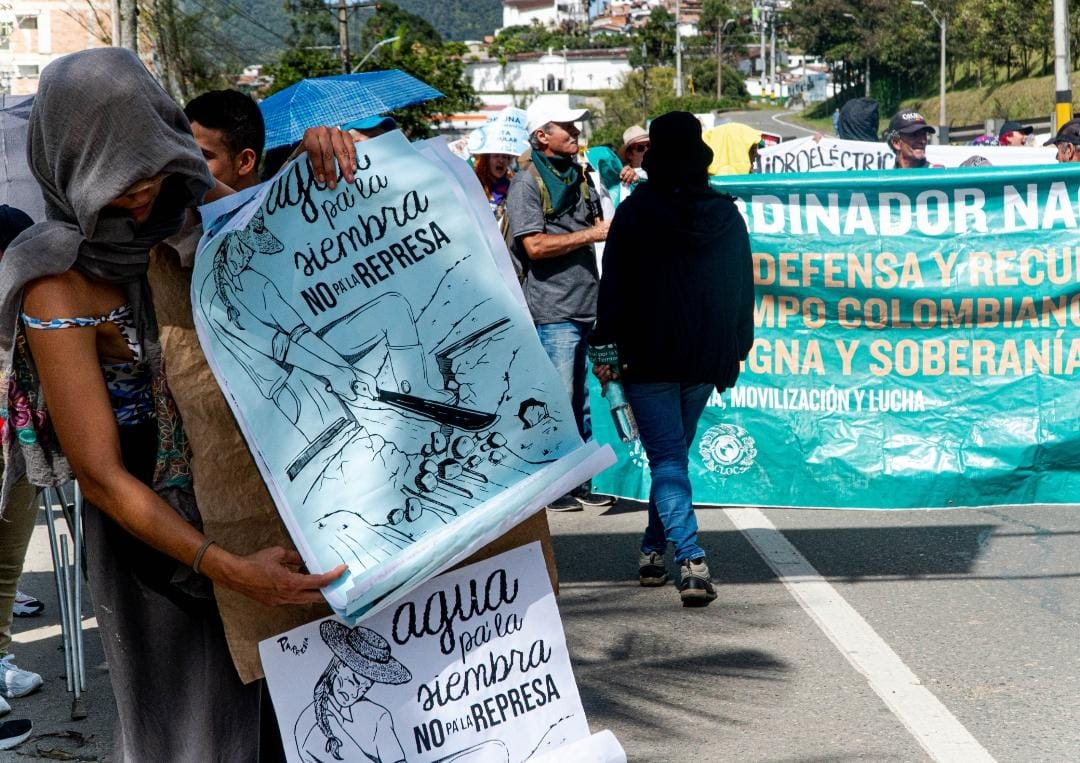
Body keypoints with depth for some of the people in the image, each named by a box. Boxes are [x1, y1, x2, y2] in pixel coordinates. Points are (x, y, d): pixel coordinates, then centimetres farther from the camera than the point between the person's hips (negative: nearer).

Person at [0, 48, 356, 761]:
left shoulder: (190, 203, -4)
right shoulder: (60, 286, -20)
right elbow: (99, 472, -20)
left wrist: (318, 161, -14)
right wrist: (227, 568, -28)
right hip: (158, 529, -5)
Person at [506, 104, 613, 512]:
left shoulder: (578, 174, 16)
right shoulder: (527, 182, -8)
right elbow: (534, 246, -17)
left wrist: (609, 227, 7)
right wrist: (590, 235, -15)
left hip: (586, 305, 8)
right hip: (553, 309, -8)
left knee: (580, 401, 12)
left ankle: (579, 484, 20)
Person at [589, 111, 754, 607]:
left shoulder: (634, 213, -7)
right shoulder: (727, 215, 6)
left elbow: (614, 286, -7)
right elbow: (744, 288, 11)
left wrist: (605, 350, -2)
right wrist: (736, 351, 19)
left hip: (648, 358, -4)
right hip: (706, 360, 4)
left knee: (666, 459, -6)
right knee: (676, 452, 18)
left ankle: (690, 560, -21)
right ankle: (654, 551, 27)